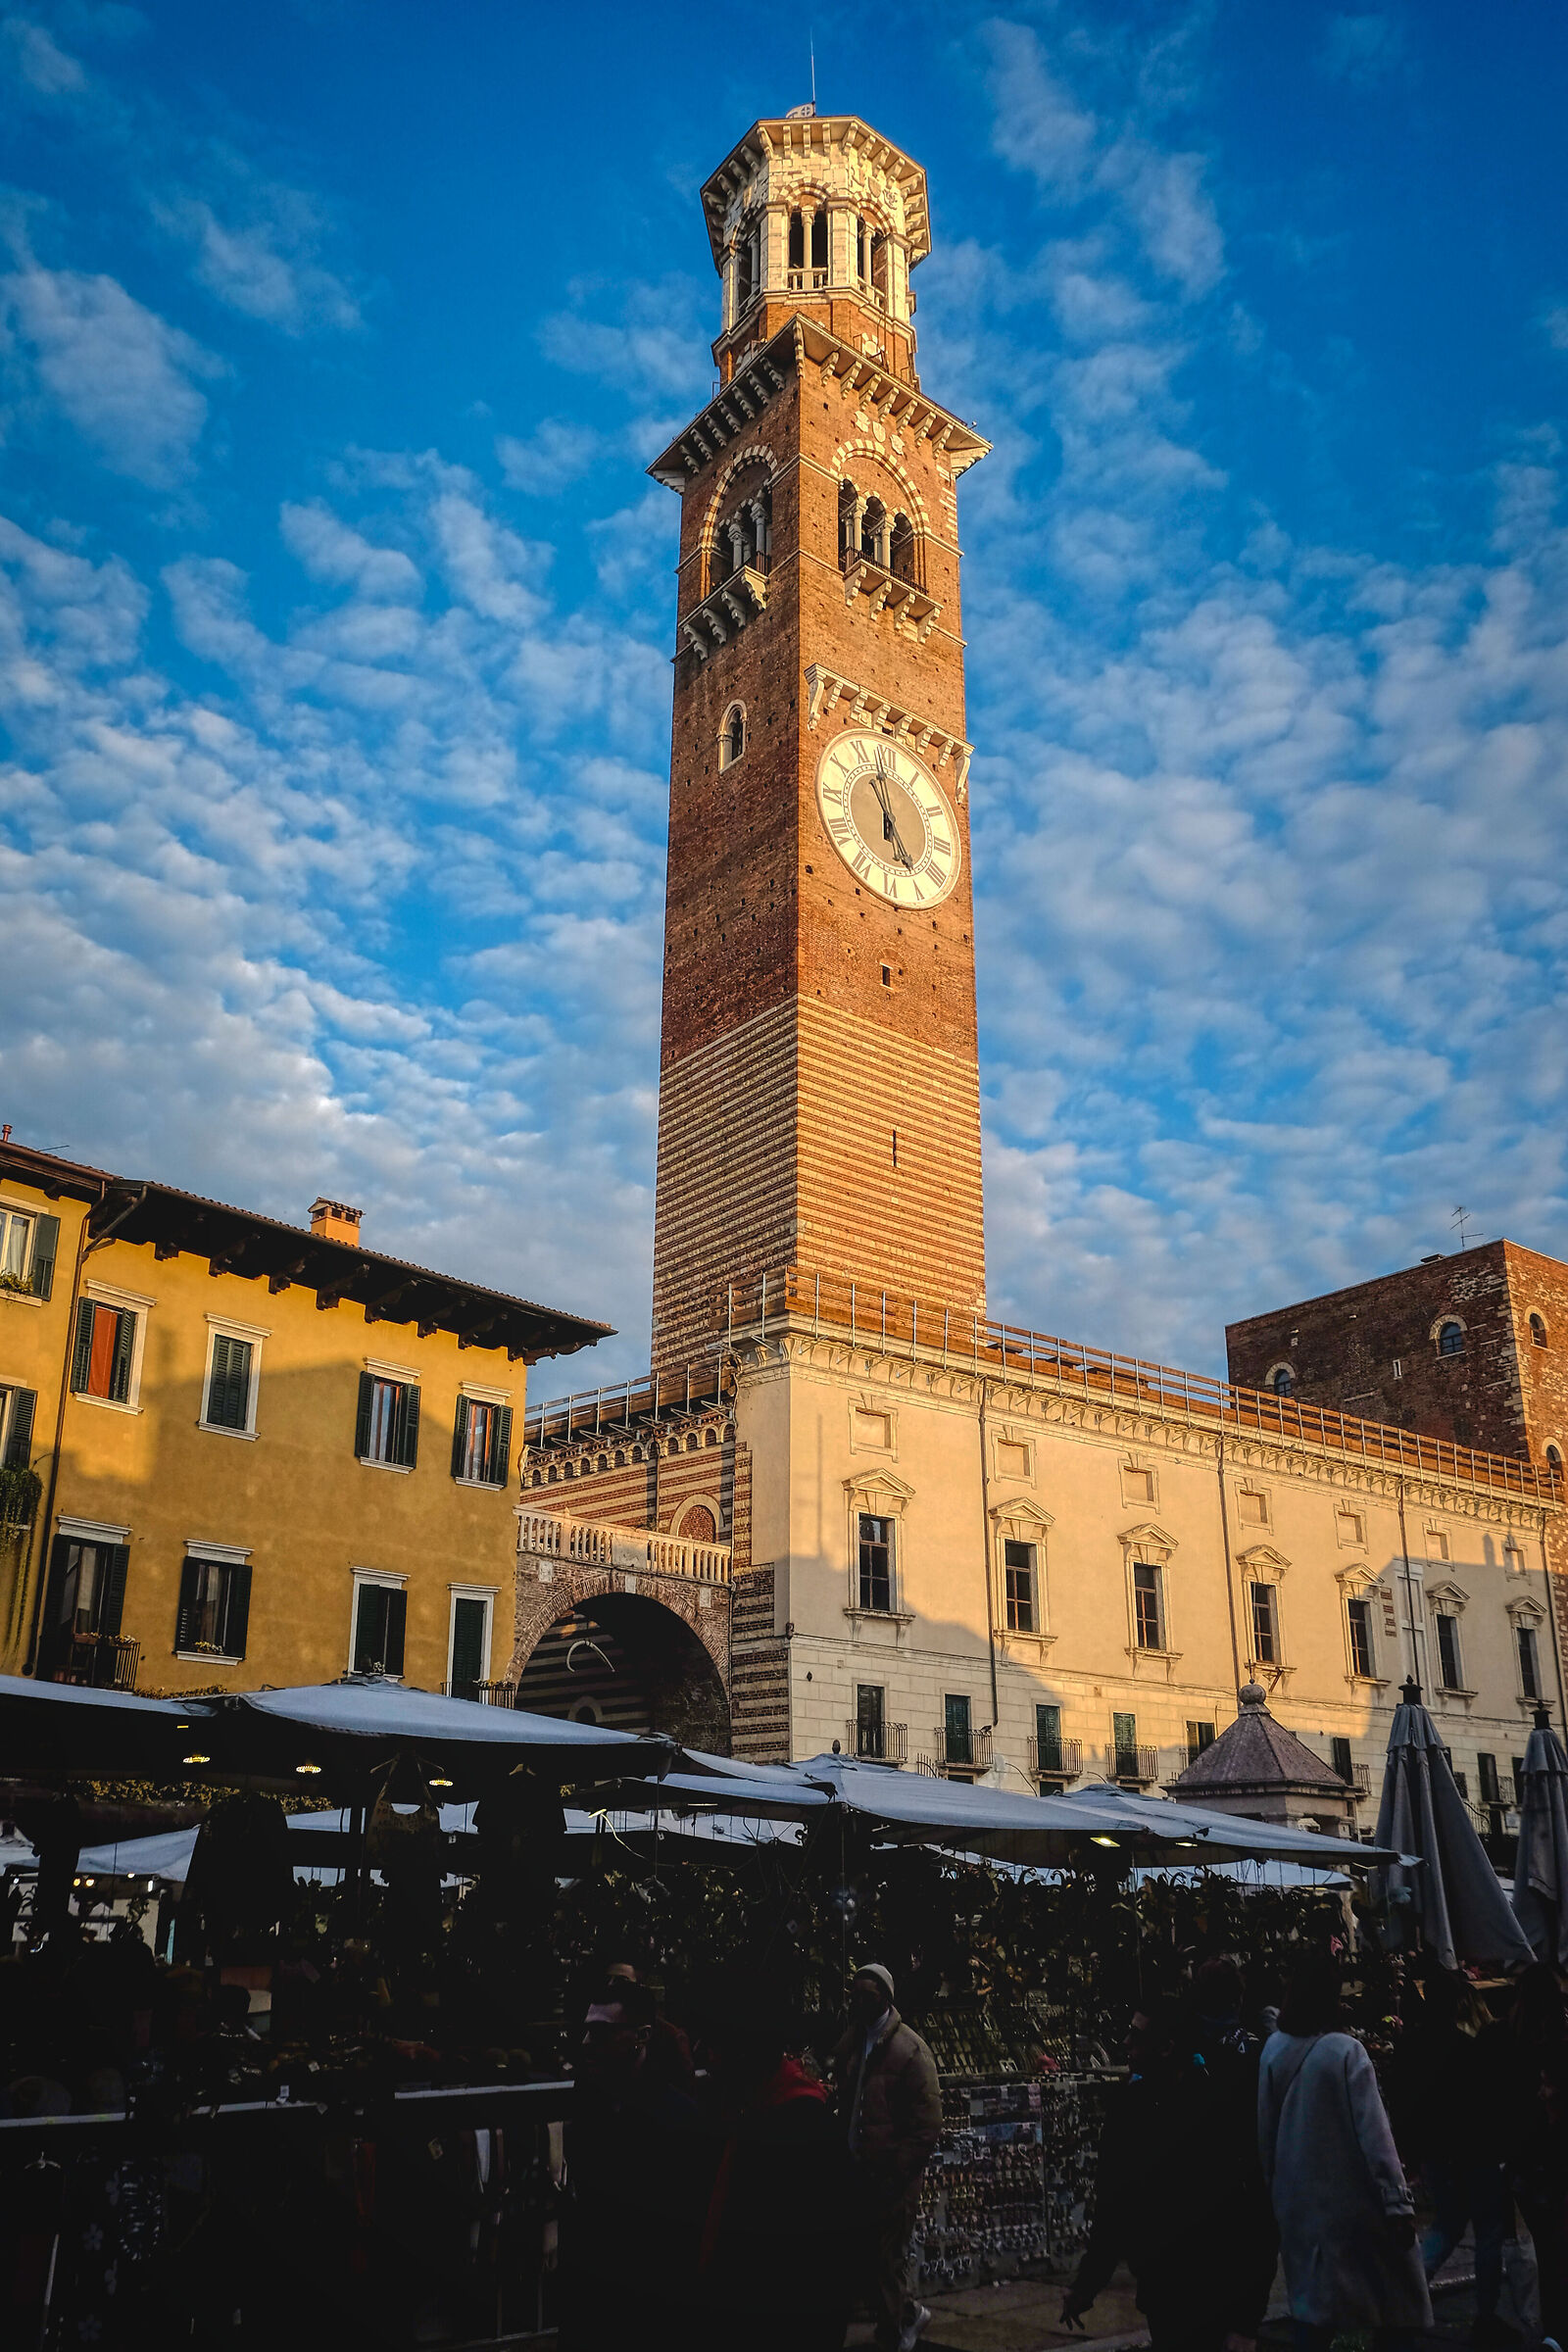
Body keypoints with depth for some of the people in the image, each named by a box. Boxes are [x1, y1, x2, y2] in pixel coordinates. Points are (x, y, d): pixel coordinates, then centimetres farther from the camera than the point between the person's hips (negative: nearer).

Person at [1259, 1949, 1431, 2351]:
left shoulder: (1274, 2049, 0)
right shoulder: (1345, 2051, -17)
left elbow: (1265, 2129, 7)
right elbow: (1374, 2132, -17)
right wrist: (1398, 2201, -14)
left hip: (1298, 2199, 5)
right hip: (1351, 2198, -5)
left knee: (1312, 2299, 11)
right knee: (1394, 2294, 10)